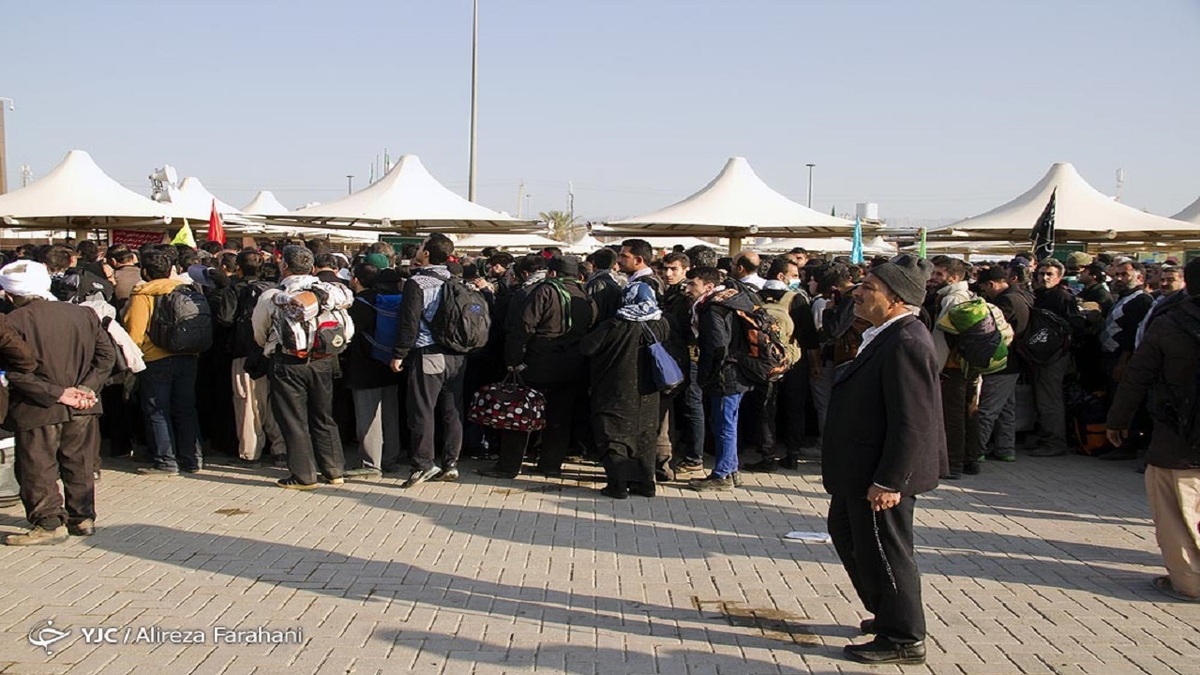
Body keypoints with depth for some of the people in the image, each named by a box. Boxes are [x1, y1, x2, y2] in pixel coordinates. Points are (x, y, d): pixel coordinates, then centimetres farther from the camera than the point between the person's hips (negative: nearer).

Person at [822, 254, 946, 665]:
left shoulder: (906, 344, -24)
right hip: (859, 471, 11)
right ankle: (889, 614, 38)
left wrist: (887, 482, -25)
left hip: (881, 476, -11)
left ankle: (903, 640, 20)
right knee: (847, 535, 23)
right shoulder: (886, 336, 8)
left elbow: (912, 423, -27)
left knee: (882, 552, 3)